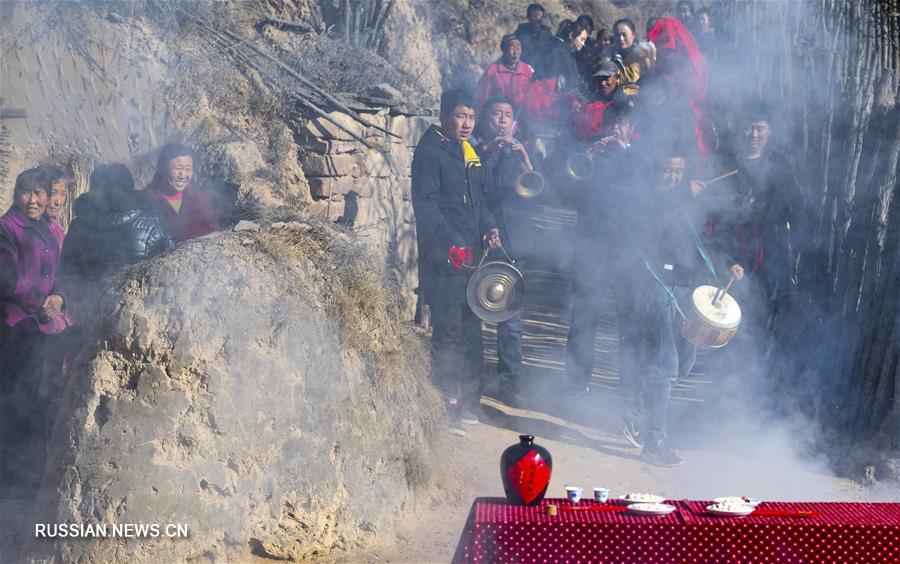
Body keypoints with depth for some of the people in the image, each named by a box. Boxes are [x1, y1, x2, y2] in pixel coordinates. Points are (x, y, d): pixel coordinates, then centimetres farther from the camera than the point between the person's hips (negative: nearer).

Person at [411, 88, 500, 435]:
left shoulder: (470, 153, 18)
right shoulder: (430, 152, -8)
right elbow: (425, 207, -15)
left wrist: (489, 227, 5)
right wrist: (450, 247, -23)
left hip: (472, 259, 8)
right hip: (444, 262, -8)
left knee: (471, 331, 14)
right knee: (448, 334, -7)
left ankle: (468, 403, 25)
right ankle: (448, 409, -1)